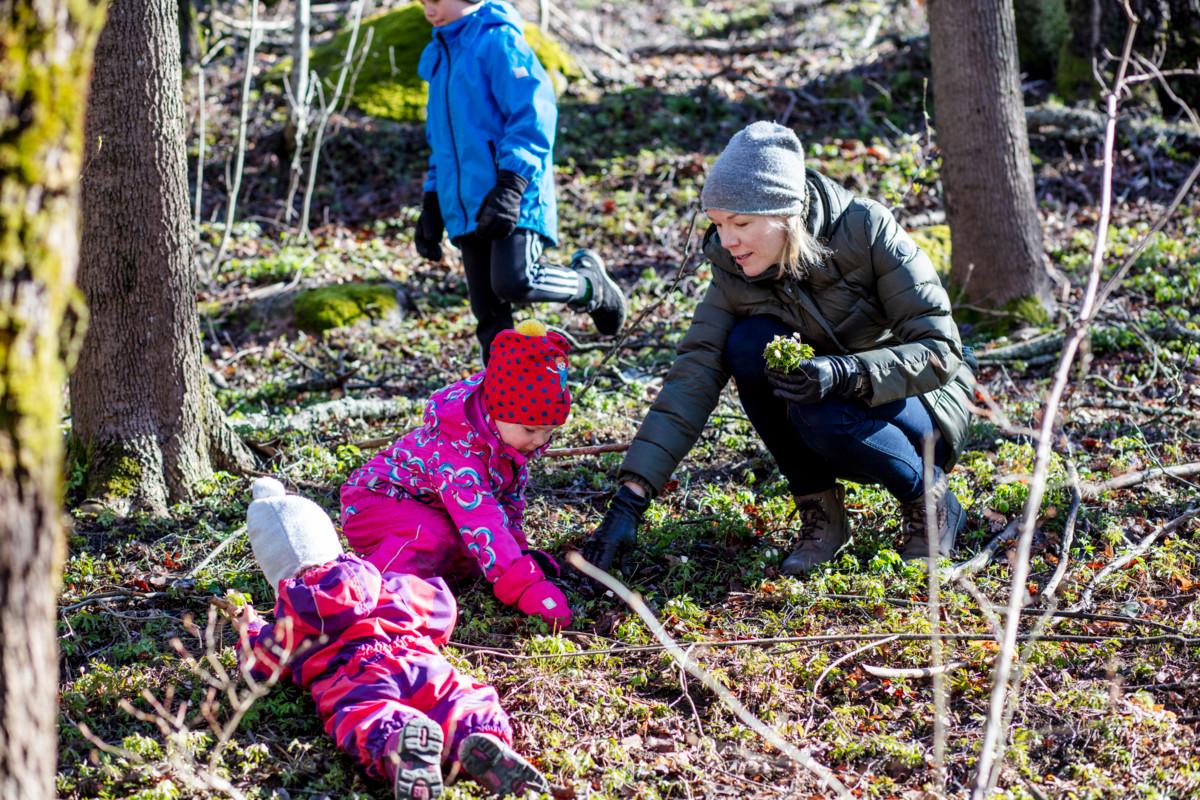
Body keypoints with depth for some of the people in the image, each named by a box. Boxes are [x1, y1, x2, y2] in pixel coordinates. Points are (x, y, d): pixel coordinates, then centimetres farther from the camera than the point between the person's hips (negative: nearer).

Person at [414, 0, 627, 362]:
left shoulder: (498, 40, -6)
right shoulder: (439, 55, 19)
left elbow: (533, 114, -15)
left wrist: (511, 185, -22)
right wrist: (432, 204, 21)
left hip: (514, 205, -8)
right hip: (466, 208, 8)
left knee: (514, 282, -22)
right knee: (489, 316, 4)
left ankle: (591, 284, 6)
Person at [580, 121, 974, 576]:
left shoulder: (866, 231, -24)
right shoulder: (733, 273, -12)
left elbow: (942, 351, -24)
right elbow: (692, 379, -18)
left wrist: (843, 372, -42)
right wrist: (630, 499, -28)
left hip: (924, 407, -5)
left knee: (823, 417, -35)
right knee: (749, 342, -22)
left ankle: (931, 501, -7)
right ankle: (820, 514, -10)